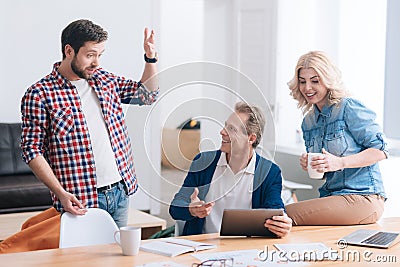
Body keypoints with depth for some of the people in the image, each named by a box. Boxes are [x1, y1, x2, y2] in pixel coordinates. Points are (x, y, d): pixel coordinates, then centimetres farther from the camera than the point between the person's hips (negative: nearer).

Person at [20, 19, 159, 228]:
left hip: (120, 192, 6)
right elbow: (32, 150, -10)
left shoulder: (104, 80, 11)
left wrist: (150, 58, 7)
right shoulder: (39, 95, -8)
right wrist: (61, 193, -18)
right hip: (80, 202, -6)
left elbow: (147, 95, 23)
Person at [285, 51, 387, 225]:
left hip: (363, 197, -7)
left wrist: (340, 162, -22)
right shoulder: (308, 122, 15)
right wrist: (309, 166, -1)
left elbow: (380, 150, -11)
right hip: (331, 196, 7)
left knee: (287, 214, -25)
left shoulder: (348, 108, -7)